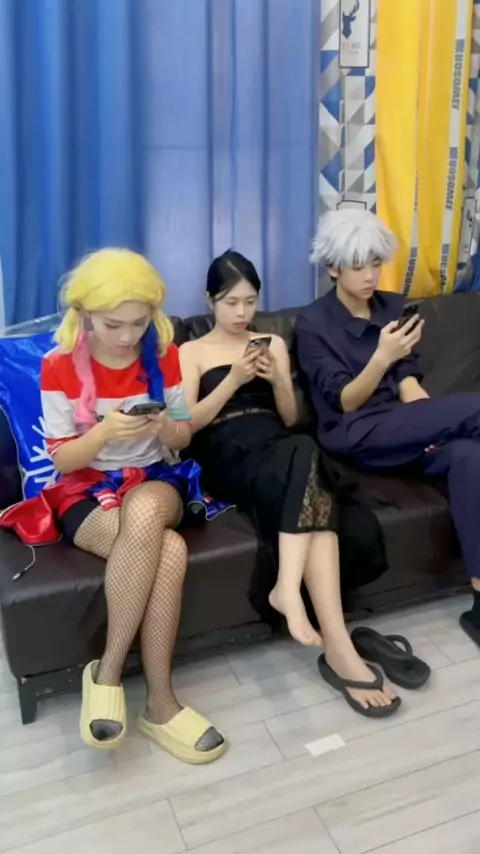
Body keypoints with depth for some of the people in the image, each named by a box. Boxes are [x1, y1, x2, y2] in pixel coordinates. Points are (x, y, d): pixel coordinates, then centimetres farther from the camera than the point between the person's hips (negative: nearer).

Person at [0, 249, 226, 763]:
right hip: (85, 491, -2)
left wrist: (165, 427, -19)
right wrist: (104, 433, -27)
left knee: (142, 514, -37)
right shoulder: (60, 365, -8)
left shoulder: (163, 355, 0)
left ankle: (107, 670, -21)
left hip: (157, 482, 3)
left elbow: (183, 440, 5)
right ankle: (159, 704, -17)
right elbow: (62, 460, -6)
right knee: (168, 550, -34)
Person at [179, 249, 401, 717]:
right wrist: (234, 379, -9)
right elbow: (189, 423, 3)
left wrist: (277, 379, -2)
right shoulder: (191, 352, 16)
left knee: (300, 450, -38)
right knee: (308, 475, -38)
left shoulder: (274, 343, 24)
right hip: (227, 457, -4)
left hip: (277, 449, 4)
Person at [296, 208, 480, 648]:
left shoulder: (394, 306, 14)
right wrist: (382, 358, -26)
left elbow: (407, 379, 8)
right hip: (357, 437, -4)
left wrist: (432, 424, -13)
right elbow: (345, 403, -8)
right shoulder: (313, 322, -1)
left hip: (404, 430, 5)